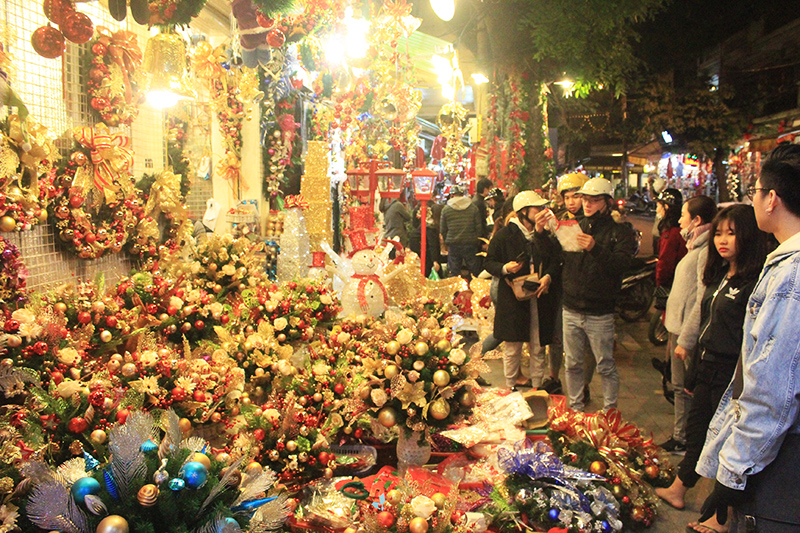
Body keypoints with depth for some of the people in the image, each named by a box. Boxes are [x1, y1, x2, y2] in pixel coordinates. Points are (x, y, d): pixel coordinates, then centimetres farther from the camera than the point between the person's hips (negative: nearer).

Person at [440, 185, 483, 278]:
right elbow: (479, 227, 2)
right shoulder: (473, 208, 0)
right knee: (475, 273, 8)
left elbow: (443, 230, 4)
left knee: (453, 273, 7)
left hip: (453, 245, 0)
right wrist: (478, 243, 13)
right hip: (471, 245, 0)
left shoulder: (445, 209, 0)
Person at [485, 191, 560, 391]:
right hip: (513, 299, -3)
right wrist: (505, 268, -18)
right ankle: (510, 387, 19)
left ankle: (537, 386, 21)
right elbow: (489, 262, 1)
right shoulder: (504, 235, -2)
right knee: (513, 348, 3)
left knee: (538, 347, 8)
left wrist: (548, 277, -7)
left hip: (539, 298, 3)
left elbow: (556, 261, 12)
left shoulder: (545, 234, 10)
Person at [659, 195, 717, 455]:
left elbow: (703, 301, -22)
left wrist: (685, 340, -21)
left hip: (690, 335, -10)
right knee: (680, 387, 18)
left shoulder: (707, 251, -18)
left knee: (691, 390, 1)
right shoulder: (695, 247, 14)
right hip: (679, 329, 10)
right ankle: (679, 438, 29)